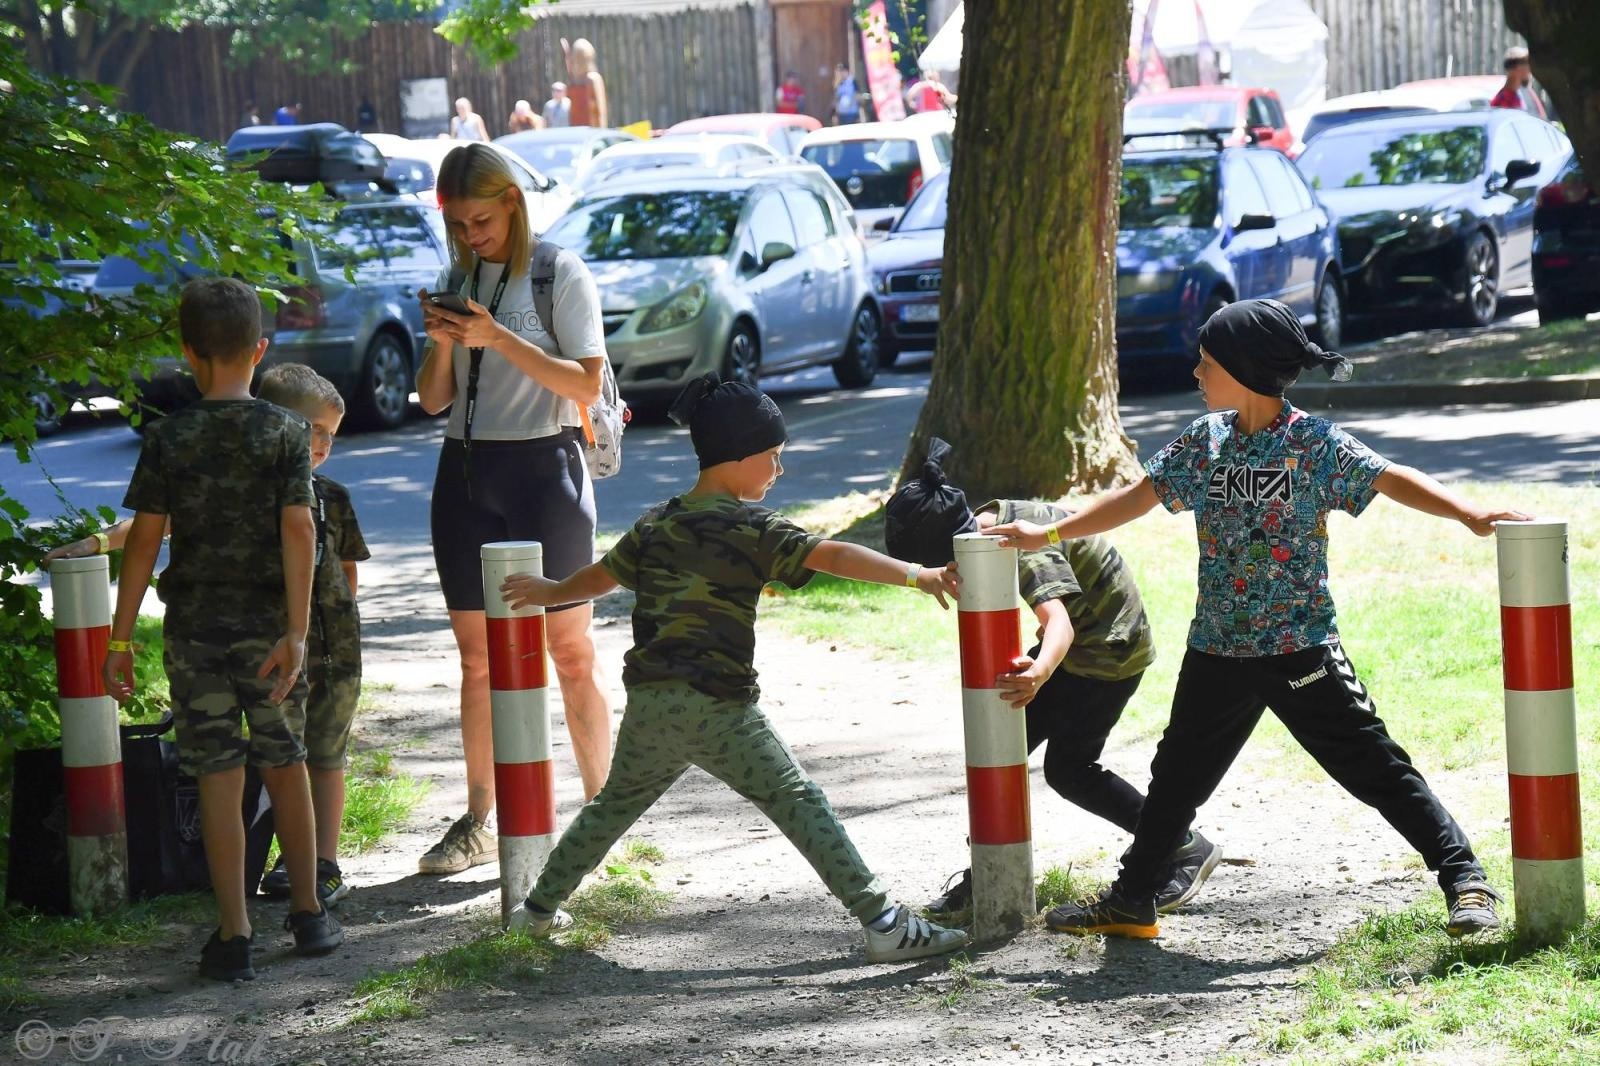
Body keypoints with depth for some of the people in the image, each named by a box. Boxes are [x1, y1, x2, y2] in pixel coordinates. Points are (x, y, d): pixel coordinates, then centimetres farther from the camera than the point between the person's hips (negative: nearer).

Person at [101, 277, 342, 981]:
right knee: (284, 765, 16)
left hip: (193, 627, -1)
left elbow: (144, 539, -6)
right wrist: (297, 632, -13)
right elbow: (298, 530, -11)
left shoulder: (167, 439, -4)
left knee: (218, 777, 2)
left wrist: (120, 639, -2)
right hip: (267, 624, 1)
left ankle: (233, 937, 0)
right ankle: (307, 914, 25)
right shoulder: (285, 432, -3)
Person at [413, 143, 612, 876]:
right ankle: (477, 823, 13)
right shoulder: (457, 279, 11)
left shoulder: (560, 274, -3)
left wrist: (499, 339, -20)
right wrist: (442, 343, -9)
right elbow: (433, 399, 11)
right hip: (464, 474, 5)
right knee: (477, 658, 8)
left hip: (541, 465, -5)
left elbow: (587, 383, -12)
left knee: (571, 653, -1)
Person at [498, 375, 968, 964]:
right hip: (718, 706, -6)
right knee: (798, 802, -8)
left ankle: (540, 907, 35)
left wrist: (551, 591, 51)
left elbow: (601, 575, 31)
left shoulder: (655, 525, 15)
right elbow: (831, 556, -17)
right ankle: (883, 923, -16)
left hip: (648, 704, 6)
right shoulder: (753, 527, -4)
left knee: (617, 801, 26)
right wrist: (914, 574, -24)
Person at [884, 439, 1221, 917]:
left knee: (1068, 768, -8)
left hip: (1109, 647, -9)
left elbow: (1058, 619, -51)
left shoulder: (1027, 550, -34)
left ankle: (1188, 850, 2)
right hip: (1077, 640, 9)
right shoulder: (990, 517, -6)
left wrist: (1041, 672, -70)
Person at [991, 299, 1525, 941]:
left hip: (1302, 648, -6)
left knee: (1373, 766, -7)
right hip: (1218, 649, 6)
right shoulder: (1206, 440, 5)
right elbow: (1139, 497, 14)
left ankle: (1463, 878, -2)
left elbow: (1390, 479, -15)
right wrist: (1049, 534, 14)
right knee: (1178, 775, 16)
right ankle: (1131, 901, 28)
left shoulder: (1312, 443, -10)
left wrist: (1470, 516, -29)